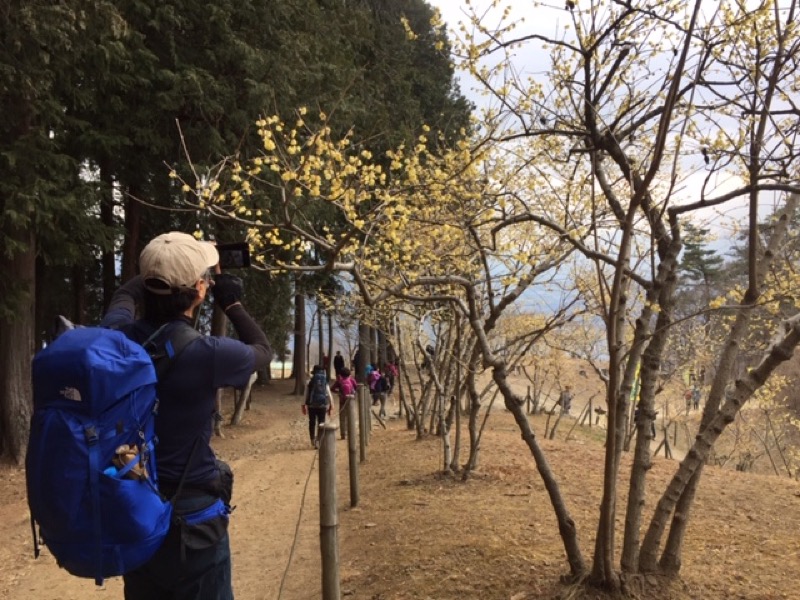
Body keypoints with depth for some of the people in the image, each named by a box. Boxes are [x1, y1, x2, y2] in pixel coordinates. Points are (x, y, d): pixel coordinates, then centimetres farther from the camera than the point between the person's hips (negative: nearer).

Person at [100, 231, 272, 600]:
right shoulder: (207, 354, -23)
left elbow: (124, 296, 18)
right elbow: (263, 351, 0)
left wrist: (157, 275, 28)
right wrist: (232, 304, 10)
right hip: (189, 515, -6)